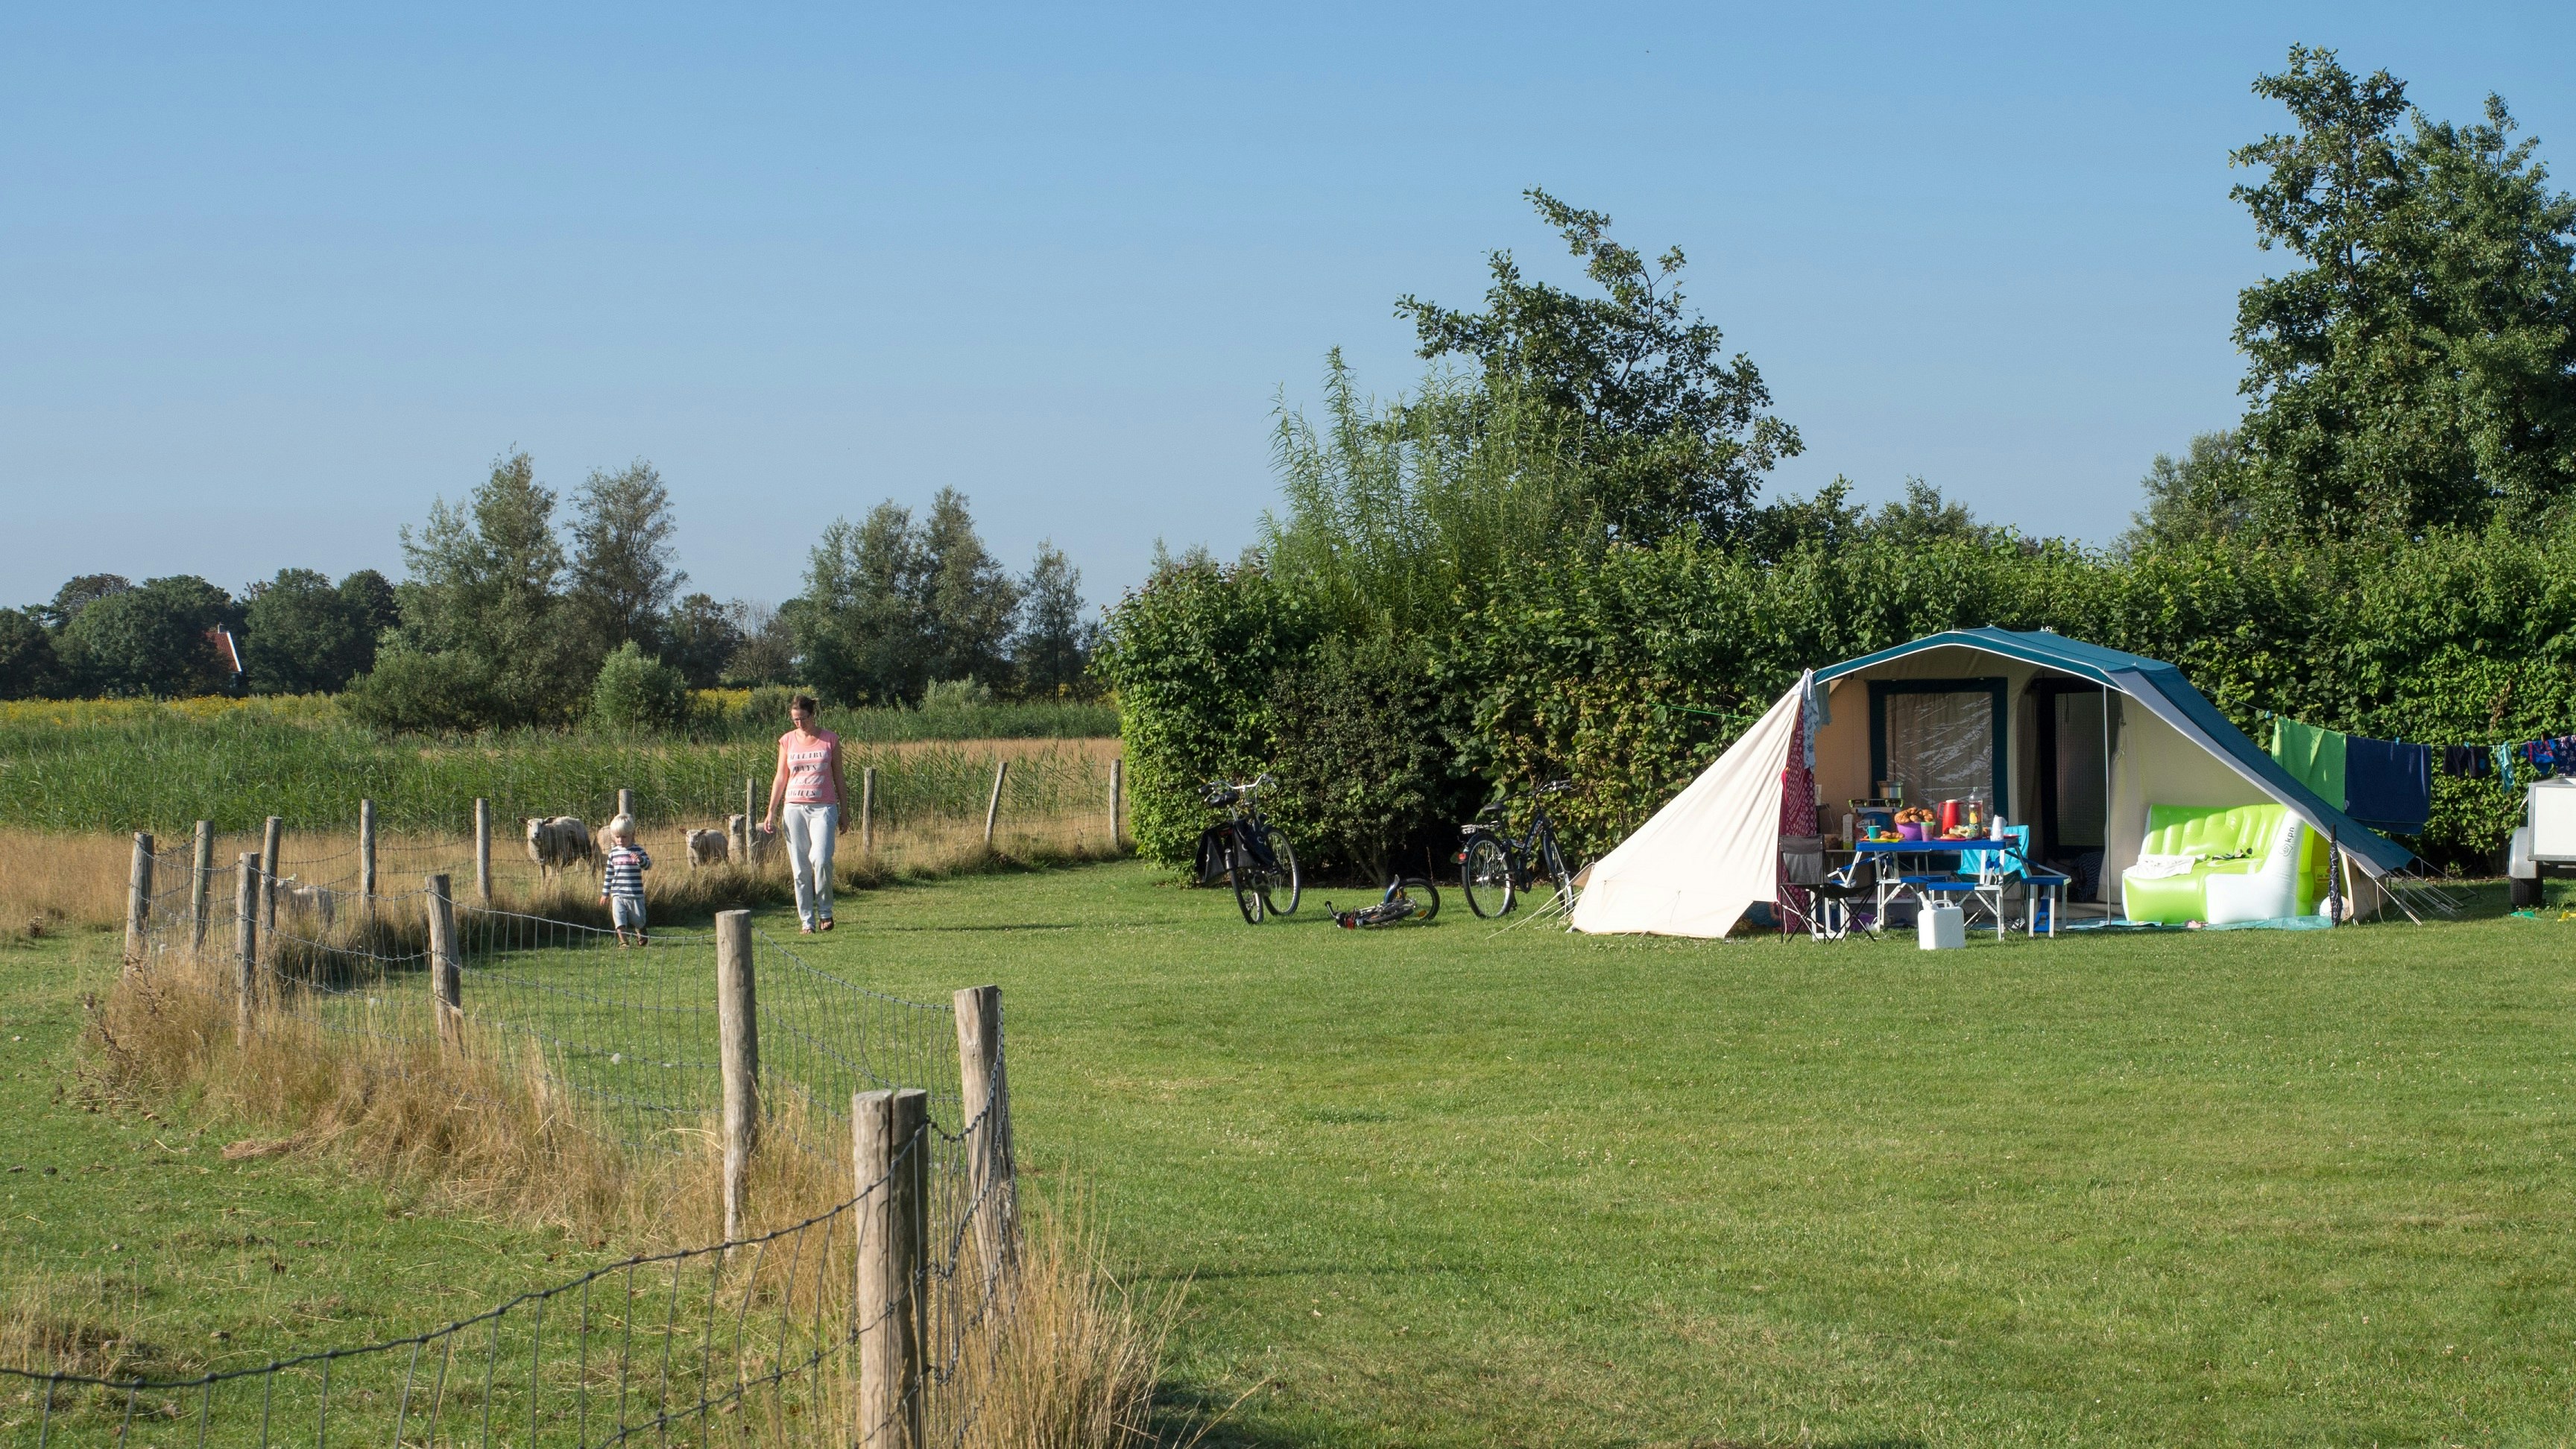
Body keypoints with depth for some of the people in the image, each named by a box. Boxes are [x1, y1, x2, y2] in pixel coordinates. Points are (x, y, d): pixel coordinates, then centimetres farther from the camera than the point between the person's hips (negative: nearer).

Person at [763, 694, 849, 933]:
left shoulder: (830, 740, 5)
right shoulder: (787, 741, 8)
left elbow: (838, 778, 9)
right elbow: (780, 778, 11)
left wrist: (843, 814, 8)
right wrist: (771, 813, 6)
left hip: (823, 808, -2)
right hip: (794, 807, 2)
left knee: (821, 859, -18)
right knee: (800, 867, 0)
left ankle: (825, 911, 0)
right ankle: (807, 920, 5)